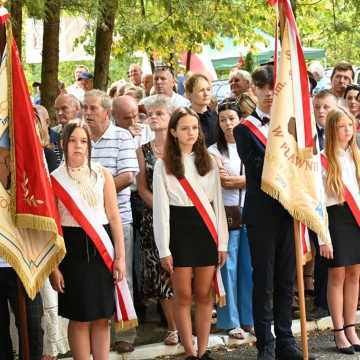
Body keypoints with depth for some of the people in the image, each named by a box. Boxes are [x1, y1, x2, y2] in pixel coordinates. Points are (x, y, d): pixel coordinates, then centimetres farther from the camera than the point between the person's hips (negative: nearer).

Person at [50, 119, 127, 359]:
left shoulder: (102, 175, 5)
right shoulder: (55, 178, 0)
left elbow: (114, 217, 4)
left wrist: (120, 257, -1)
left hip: (101, 246, 2)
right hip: (72, 248, -2)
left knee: (102, 317, 6)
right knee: (80, 317, 2)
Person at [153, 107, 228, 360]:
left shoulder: (208, 162, 8)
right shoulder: (164, 165, -1)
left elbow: (217, 203, 8)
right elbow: (160, 208, -3)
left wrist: (222, 242, 3)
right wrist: (164, 249, -8)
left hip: (206, 229, 3)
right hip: (179, 228, -2)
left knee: (204, 294, 5)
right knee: (183, 296, 1)